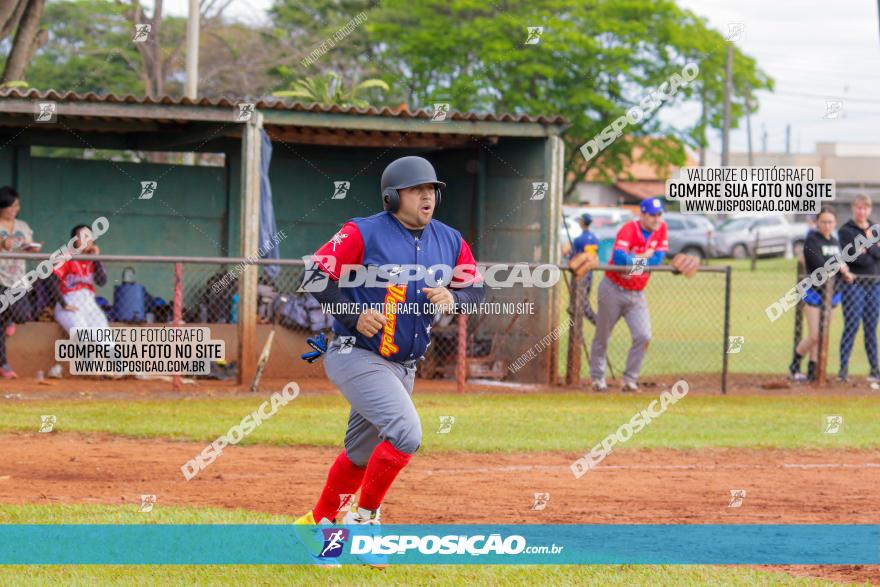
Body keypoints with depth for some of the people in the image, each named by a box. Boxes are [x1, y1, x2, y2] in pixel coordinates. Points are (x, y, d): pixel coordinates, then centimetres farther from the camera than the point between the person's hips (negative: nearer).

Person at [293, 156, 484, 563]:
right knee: (405, 434, -23)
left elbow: (477, 290, 4)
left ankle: (316, 525, 34)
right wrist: (354, 314, -22)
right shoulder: (363, 234, -11)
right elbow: (314, 275, -11)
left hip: (403, 367, 7)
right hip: (356, 357, -7)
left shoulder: (450, 242, 6)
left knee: (363, 453, 16)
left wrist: (452, 298, -18)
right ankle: (363, 518, -6)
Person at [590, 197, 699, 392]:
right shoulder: (629, 229, -19)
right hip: (613, 290, -5)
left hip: (636, 295, 5)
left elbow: (659, 257, -9)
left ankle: (630, 379, 1)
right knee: (602, 337, 6)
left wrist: (635, 260, -20)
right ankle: (597, 377, 22)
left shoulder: (661, 228, -1)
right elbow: (619, 258, -33)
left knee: (643, 336, -10)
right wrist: (645, 258, -29)